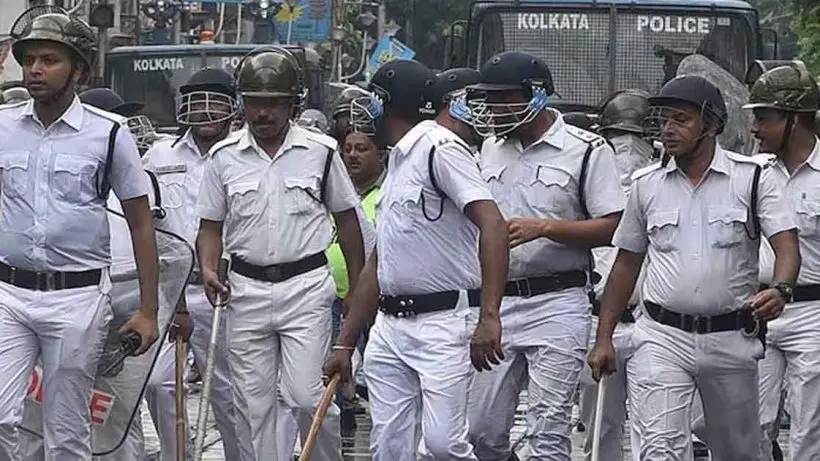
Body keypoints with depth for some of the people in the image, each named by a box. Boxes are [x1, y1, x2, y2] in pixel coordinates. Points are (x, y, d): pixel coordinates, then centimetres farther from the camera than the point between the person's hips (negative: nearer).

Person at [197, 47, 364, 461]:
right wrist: (209, 269, -9)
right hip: (246, 290, 2)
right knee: (252, 403, 5)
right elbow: (210, 225, 10)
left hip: (306, 287, -2)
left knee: (306, 396, -10)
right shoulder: (224, 156, 4)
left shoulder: (321, 152, 0)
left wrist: (358, 288, 8)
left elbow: (346, 219, 9)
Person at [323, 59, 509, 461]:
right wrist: (344, 344, 22)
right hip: (388, 326, 9)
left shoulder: (439, 148, -9)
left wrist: (489, 317, -30)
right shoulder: (397, 160, 20)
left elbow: (493, 227, -21)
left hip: (441, 323, -9)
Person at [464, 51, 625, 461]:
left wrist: (543, 228, -18)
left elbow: (612, 227, -9)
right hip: (496, 303, 6)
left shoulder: (586, 150, -4)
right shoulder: (489, 149, 14)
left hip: (557, 303, -6)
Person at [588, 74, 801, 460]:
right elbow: (627, 263, 15)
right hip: (662, 338, 1)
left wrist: (779, 290, -31)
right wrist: (603, 338, 11)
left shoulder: (753, 177, 0)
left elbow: (787, 245, -9)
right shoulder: (646, 184, 8)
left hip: (731, 339, 0)